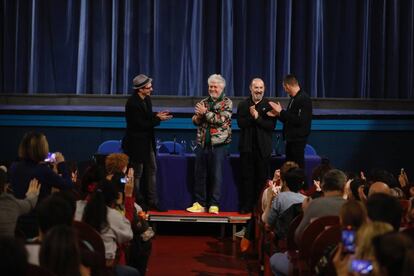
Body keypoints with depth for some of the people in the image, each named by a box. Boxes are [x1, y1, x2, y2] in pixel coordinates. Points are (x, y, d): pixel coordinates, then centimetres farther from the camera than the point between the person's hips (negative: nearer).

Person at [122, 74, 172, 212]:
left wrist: (156, 115, -3)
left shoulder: (146, 98, 3)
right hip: (137, 143, -9)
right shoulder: (132, 103, -23)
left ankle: (152, 201, 18)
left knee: (151, 170, 11)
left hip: (147, 142, 9)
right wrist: (158, 119, -19)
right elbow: (141, 124, -23)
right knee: (137, 174, 2)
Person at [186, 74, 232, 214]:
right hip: (202, 144, 5)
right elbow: (195, 121, 12)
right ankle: (200, 203, 15)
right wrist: (198, 115, -10)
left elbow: (221, 119, -15)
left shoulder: (227, 102, -1)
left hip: (218, 145, -5)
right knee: (200, 174, 7)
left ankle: (214, 204, 6)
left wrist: (205, 112, -12)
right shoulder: (204, 102, 14)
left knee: (216, 175, -1)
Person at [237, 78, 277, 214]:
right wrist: (252, 117, -19)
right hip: (247, 147, 1)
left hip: (263, 148, -1)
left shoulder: (269, 105, 3)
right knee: (247, 177, 2)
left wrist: (257, 117, -16)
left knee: (262, 178, 2)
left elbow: (272, 125, -8)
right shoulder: (243, 105, 7)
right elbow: (240, 123, -6)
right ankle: (245, 206, 7)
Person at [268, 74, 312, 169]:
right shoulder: (293, 99, 14)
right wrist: (278, 114, 4)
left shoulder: (304, 99, -14)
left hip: (298, 140, -9)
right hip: (291, 139, 9)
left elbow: (299, 120, -22)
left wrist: (281, 112, -16)